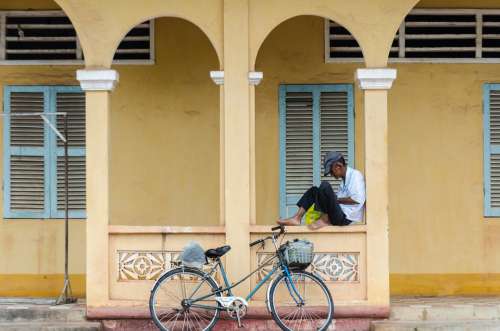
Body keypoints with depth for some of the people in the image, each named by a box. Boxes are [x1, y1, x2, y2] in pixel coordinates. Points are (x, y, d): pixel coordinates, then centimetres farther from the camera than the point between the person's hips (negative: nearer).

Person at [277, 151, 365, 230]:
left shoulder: (355, 175, -6)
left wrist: (336, 200, -10)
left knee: (325, 186, -24)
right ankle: (297, 218, -3)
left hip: (347, 218, -9)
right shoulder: (345, 180, 21)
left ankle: (324, 220, -14)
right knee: (314, 190, 12)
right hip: (340, 215, 9)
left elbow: (357, 199, -18)